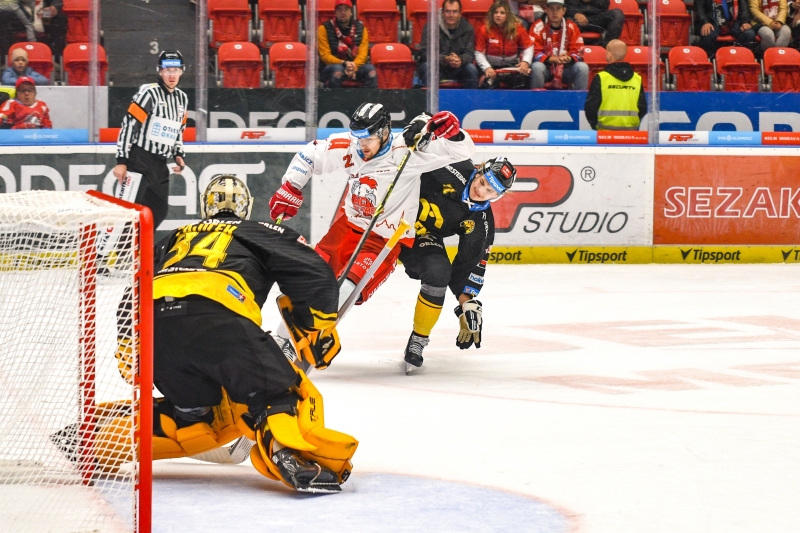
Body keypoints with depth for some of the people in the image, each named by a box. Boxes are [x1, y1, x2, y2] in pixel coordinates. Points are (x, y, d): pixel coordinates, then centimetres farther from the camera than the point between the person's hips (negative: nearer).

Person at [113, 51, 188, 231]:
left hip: (159, 164, 8)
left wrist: (178, 154, 10)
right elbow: (129, 125, -16)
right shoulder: (149, 93, -13)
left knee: (158, 212, 11)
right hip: (139, 161, -8)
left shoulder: (182, 99, 12)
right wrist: (122, 161, -19)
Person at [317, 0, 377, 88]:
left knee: (370, 69, -26)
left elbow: (362, 54, -2)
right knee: (337, 69, -37)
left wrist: (354, 66, -23)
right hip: (331, 67, -3)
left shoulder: (361, 28, 6)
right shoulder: (325, 28, -3)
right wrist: (344, 63, -24)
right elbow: (325, 55, -8)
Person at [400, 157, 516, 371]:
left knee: (439, 272, -23)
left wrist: (469, 303, -10)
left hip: (425, 237, 1)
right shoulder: (455, 169, -16)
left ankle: (418, 341, -9)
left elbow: (471, 265, -3)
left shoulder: (480, 222, -7)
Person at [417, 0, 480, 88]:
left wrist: (461, 60, -31)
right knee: (427, 67, -34)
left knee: (471, 69, -25)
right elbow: (424, 53, -17)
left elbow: (469, 53, -5)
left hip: (456, 70, 3)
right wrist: (445, 59, -34)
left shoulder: (467, 28, -1)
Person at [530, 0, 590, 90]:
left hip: (566, 69, 2)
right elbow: (534, 52, -13)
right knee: (537, 66, -34)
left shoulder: (571, 27, 0)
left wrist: (569, 58, -26)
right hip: (546, 67, -2)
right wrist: (552, 59, -29)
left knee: (583, 67, -24)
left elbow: (578, 52, -2)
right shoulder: (538, 27, -8)